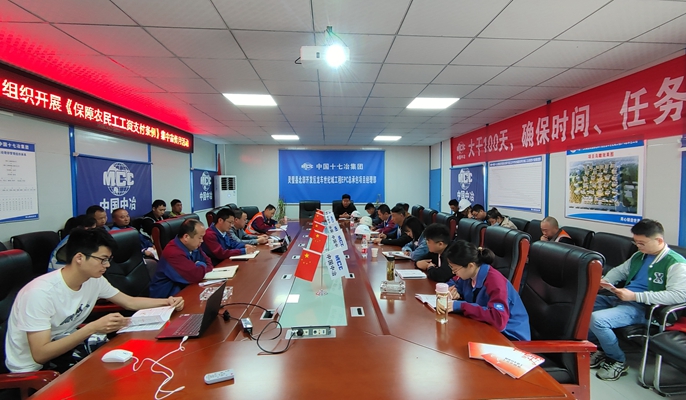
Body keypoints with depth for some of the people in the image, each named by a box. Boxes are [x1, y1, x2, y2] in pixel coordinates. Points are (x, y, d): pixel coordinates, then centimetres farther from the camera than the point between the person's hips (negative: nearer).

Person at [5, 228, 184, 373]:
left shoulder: (94, 280, -9)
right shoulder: (41, 293, -28)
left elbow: (130, 302, 3)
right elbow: (40, 355, -29)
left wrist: (166, 302, -9)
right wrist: (92, 328, -37)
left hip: (64, 345, 6)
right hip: (32, 368, -6)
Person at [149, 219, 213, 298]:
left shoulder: (192, 246, 1)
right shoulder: (173, 253, -26)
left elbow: (209, 263, 6)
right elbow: (197, 276, -31)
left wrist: (199, 267, -14)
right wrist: (202, 266, -10)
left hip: (184, 287, 8)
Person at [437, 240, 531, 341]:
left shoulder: (495, 281, -27)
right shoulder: (469, 273, -4)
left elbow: (499, 320, -38)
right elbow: (453, 282, 16)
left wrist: (461, 306, -33)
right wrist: (454, 290, -8)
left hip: (510, 335, -7)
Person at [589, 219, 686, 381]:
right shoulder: (639, 256, 14)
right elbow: (619, 270, 27)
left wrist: (635, 296, -26)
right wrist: (605, 281, 4)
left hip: (642, 308, -8)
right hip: (619, 300, 8)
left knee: (597, 319, -29)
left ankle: (618, 361, -1)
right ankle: (601, 348, 12)